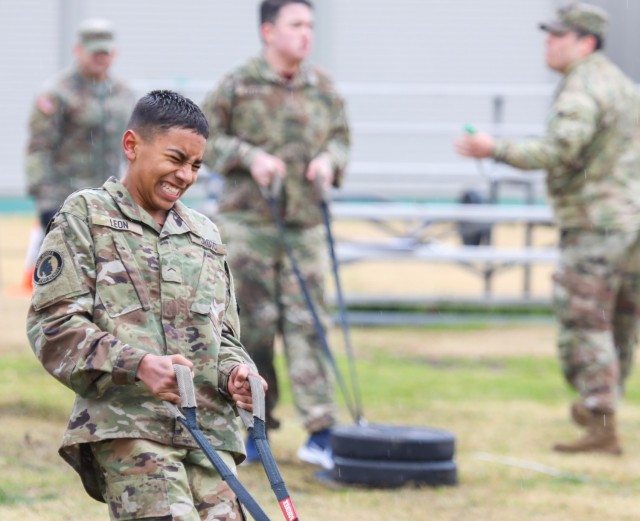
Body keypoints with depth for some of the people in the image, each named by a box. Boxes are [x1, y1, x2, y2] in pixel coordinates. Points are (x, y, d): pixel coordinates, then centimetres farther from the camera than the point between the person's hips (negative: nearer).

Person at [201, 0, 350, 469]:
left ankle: (321, 432, -3)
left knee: (307, 322, -3)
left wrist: (331, 159, -3)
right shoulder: (238, 86, -4)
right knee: (252, 323, 2)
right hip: (247, 221, -2)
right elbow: (205, 137, 2)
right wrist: (249, 157, -12)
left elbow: (342, 137, 18)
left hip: (305, 224, 2)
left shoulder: (324, 89, 7)